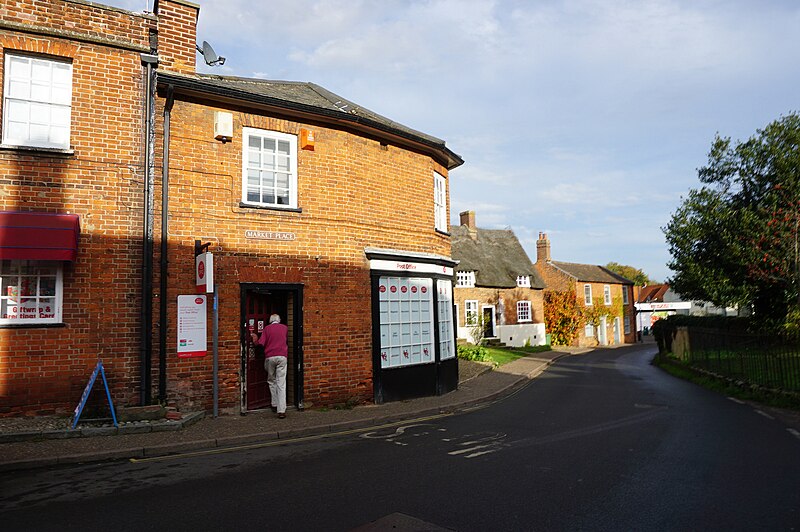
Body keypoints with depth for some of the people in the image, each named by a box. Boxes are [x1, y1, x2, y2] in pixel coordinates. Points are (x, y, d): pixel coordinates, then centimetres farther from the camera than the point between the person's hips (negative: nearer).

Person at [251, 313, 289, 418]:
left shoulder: (267, 328, 5)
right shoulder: (285, 328, 11)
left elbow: (261, 343, -3)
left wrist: (255, 340, 16)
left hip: (270, 357, 0)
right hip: (282, 356, 0)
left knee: (271, 381, 19)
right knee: (281, 383, -4)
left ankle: (275, 405, 22)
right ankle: (281, 410, -10)